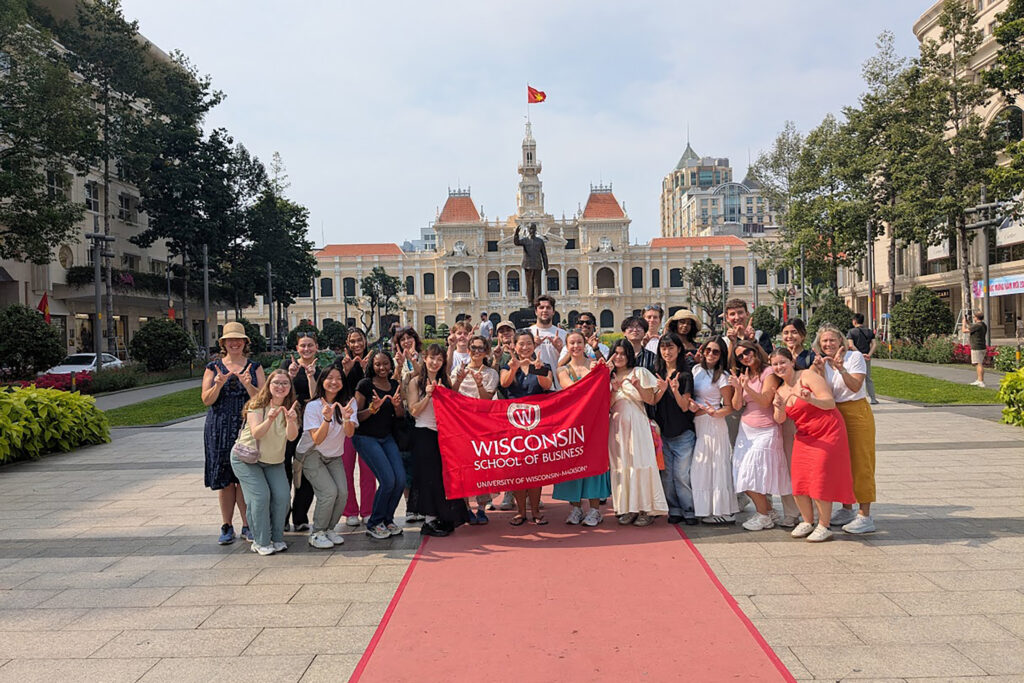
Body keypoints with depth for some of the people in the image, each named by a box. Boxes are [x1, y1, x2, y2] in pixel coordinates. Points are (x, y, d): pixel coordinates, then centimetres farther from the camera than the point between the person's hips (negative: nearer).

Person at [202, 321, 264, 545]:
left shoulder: (255, 367, 7)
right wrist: (218, 385, -16)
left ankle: (247, 526, 8)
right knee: (224, 478, 2)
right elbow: (206, 400, 2)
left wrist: (248, 385, -19)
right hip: (220, 430, 1)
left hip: (248, 428, -1)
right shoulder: (213, 368, 9)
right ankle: (227, 526, 12)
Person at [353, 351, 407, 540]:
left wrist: (397, 404, -14)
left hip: (387, 437, 6)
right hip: (366, 438, -6)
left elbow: (400, 415, 8)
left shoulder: (395, 385, 6)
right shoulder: (365, 384, -10)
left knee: (401, 480, -6)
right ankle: (373, 524, 2)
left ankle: (387, 520, 15)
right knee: (388, 480, -16)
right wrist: (372, 408, -28)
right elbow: (357, 416, -9)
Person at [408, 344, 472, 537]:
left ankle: (443, 518, 15)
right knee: (429, 476, -2)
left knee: (445, 475, 5)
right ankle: (430, 520, 5)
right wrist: (428, 395, -18)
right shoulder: (416, 382, -1)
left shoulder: (445, 381, 11)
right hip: (425, 434, -4)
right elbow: (414, 411, -6)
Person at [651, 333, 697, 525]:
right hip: (662, 430, 4)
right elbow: (653, 401, 2)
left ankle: (690, 511, 10)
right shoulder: (657, 372, 7)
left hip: (683, 432, -4)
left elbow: (685, 406, -8)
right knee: (666, 473, 5)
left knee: (682, 474, -4)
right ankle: (674, 510, 16)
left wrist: (675, 390, -26)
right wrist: (662, 389, -18)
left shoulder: (686, 374, -5)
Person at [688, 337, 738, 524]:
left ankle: (723, 512, 4)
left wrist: (715, 413, -25)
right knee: (699, 467, 8)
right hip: (696, 424, 6)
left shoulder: (722, 376, -7)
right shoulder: (696, 369, 10)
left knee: (715, 465, -3)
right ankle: (705, 509, 16)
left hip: (713, 424, -6)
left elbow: (729, 407, -6)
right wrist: (690, 404, -5)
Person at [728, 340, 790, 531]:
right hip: (746, 429, 6)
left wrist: (747, 387, -30)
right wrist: (738, 388, -15)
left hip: (765, 431, -6)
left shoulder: (769, 372, -8)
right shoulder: (742, 375, 10)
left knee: (754, 474, -9)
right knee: (745, 475, 3)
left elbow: (765, 400, -18)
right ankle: (769, 510, 20)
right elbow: (737, 406, 3)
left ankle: (764, 516, 6)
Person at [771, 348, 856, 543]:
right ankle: (807, 521, 19)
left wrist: (810, 399, -34)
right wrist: (779, 408, -25)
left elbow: (830, 403, -16)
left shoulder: (807, 376, -10)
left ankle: (824, 527, 1)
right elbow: (780, 420, -3)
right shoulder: (780, 391, 10)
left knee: (820, 480, -9)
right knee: (798, 480, 2)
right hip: (804, 437, 6)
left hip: (827, 433, -6)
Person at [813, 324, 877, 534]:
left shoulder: (854, 357, -6)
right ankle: (846, 510, 21)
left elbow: (855, 386, -16)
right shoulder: (823, 362, 8)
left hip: (857, 412, -6)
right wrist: (820, 371, -15)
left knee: (860, 463, -6)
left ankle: (864, 515, -4)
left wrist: (841, 368, -28)